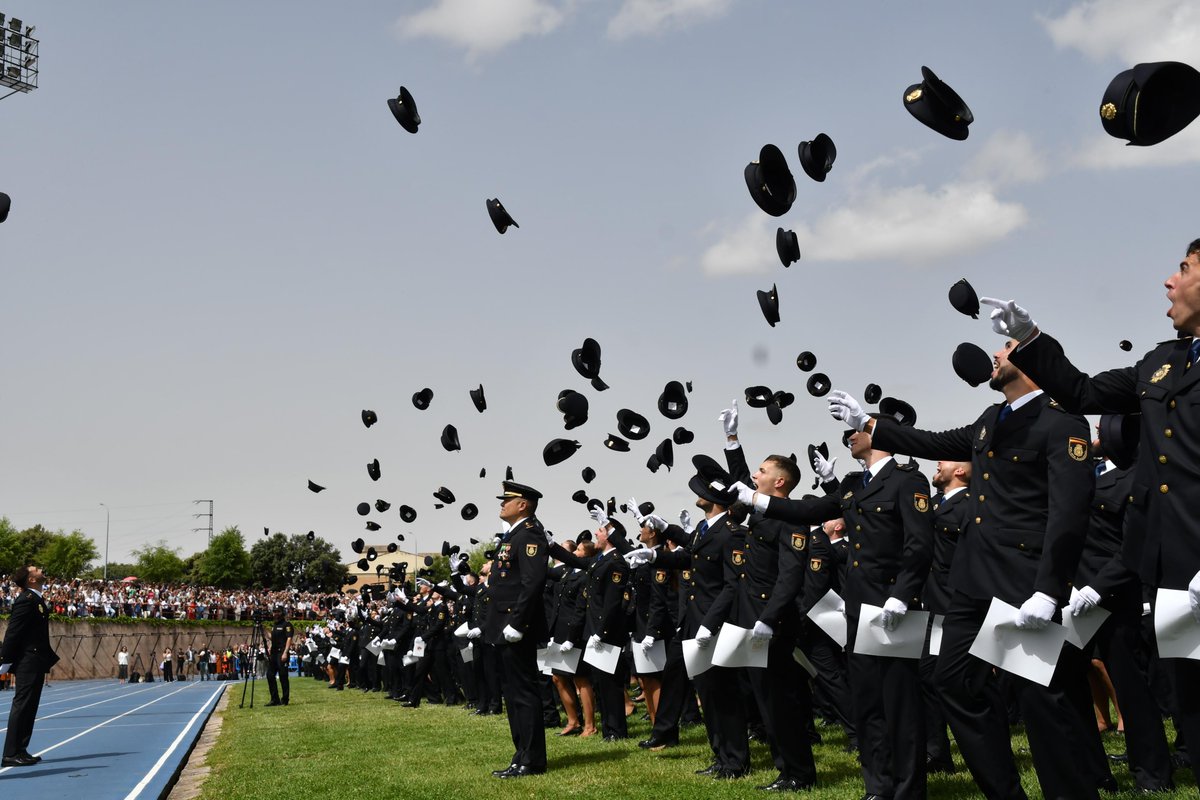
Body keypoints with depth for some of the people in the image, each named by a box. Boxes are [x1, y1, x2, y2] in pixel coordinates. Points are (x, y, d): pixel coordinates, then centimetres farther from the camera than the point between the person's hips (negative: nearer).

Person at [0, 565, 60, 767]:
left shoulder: (36, 599, 14)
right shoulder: (26, 600, -15)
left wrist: (49, 658, 17)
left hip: (35, 662, 10)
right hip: (27, 661, -10)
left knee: (29, 707, 12)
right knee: (22, 705, -8)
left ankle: (20, 750, 17)